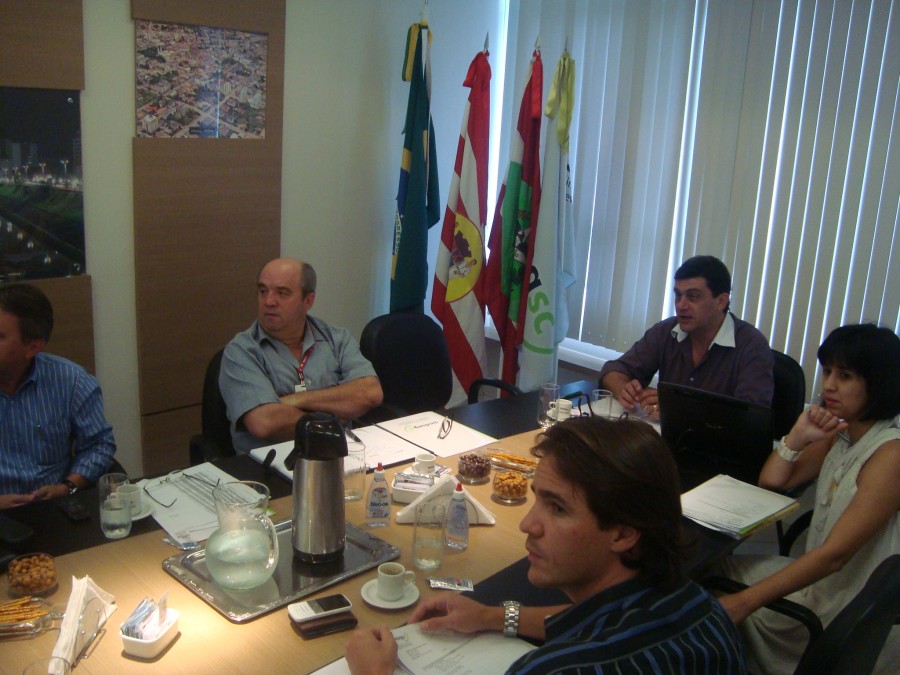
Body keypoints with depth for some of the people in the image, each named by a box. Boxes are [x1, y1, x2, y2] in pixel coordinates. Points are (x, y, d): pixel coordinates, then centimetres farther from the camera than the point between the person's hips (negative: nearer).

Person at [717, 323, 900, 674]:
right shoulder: (839, 434, 2)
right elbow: (770, 482, 8)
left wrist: (746, 601, -33)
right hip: (820, 583, 8)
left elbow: (834, 554, -30)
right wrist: (798, 437, -11)